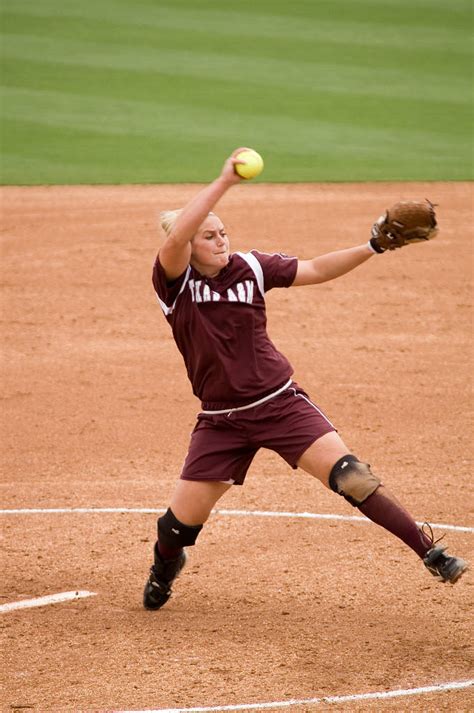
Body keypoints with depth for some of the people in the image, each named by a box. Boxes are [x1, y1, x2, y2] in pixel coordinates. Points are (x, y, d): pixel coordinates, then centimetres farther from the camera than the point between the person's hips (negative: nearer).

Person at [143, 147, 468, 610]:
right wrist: (224, 182, -35)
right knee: (182, 520, 3)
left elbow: (316, 271, 3)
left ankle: (429, 552, -12)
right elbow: (175, 237, -30)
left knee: (349, 476, -16)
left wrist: (373, 248, -9)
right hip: (222, 421, 0)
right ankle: (165, 567, 40)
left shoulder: (251, 267, -1)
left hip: (281, 405, 0)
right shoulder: (173, 281, -10)